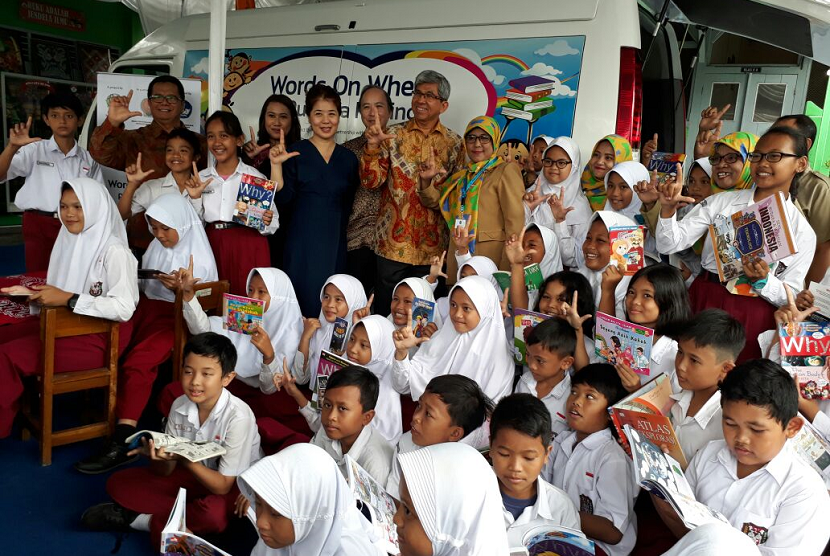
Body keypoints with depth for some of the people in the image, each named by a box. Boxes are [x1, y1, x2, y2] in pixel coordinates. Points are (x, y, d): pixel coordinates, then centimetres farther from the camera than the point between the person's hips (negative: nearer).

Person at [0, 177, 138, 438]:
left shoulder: (113, 250, -15)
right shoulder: (69, 241, 10)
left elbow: (124, 308, -25)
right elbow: (59, 295, 17)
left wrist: (68, 299, -25)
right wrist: (32, 295, -4)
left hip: (98, 336, -8)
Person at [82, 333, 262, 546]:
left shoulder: (238, 417, -27)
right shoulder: (180, 405, -12)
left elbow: (223, 485, -24)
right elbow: (165, 472, -7)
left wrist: (184, 458, -37)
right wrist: (158, 456, -30)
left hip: (236, 484, -5)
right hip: (193, 474, 5)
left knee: (213, 513, -39)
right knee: (118, 483, -6)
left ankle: (136, 519, -15)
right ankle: (192, 514, -14)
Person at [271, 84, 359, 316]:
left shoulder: (348, 158, 11)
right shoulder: (295, 153, 1)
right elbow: (282, 200, -7)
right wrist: (276, 164, -16)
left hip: (335, 244, 3)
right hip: (303, 243, -3)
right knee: (304, 301, -5)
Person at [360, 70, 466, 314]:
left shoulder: (454, 143, 6)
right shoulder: (392, 136, 4)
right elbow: (370, 181, -3)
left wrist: (434, 180, -10)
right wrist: (372, 147, -18)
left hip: (432, 245, 1)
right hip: (393, 241, -1)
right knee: (386, 307, 4)